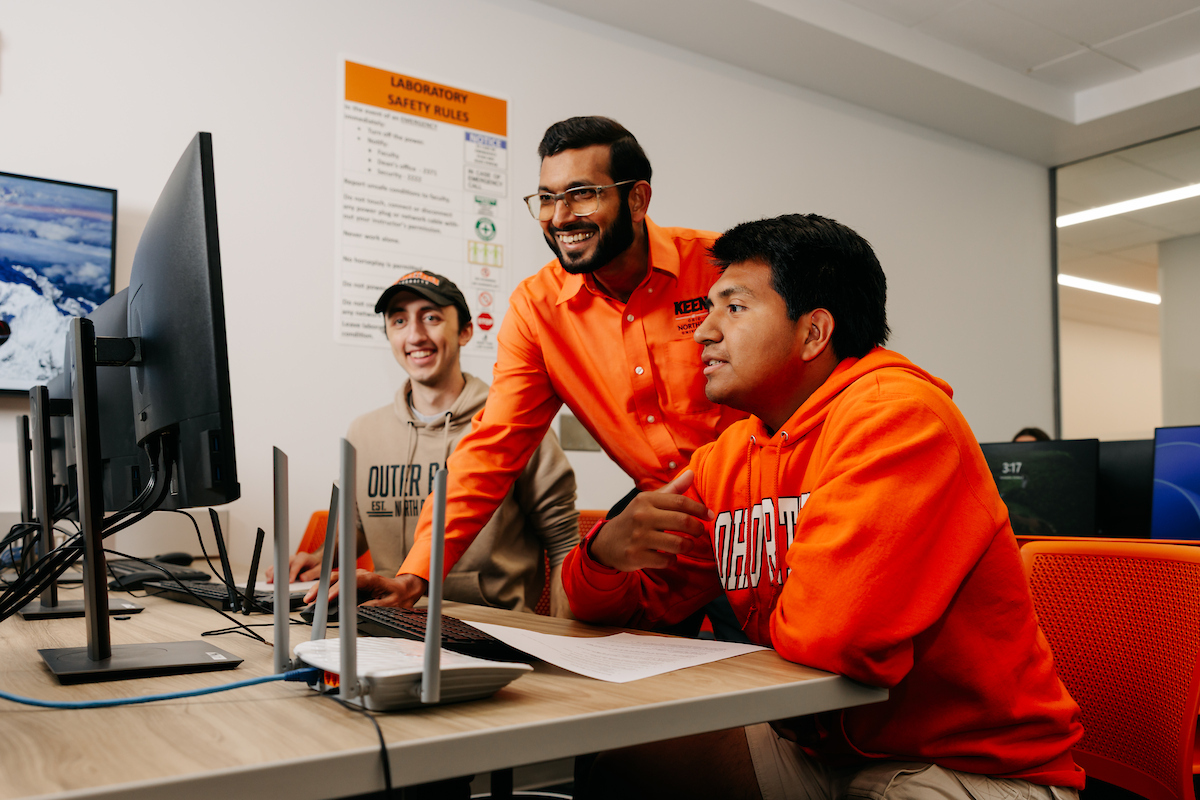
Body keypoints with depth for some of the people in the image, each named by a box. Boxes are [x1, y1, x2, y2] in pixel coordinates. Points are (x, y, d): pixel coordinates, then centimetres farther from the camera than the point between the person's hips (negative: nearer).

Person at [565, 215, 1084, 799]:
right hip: (816, 745, 7)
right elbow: (622, 607, 8)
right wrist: (609, 550, -16)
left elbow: (836, 633, -35)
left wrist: (765, 621, -11)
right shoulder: (723, 460, 2)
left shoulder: (896, 412, -23)